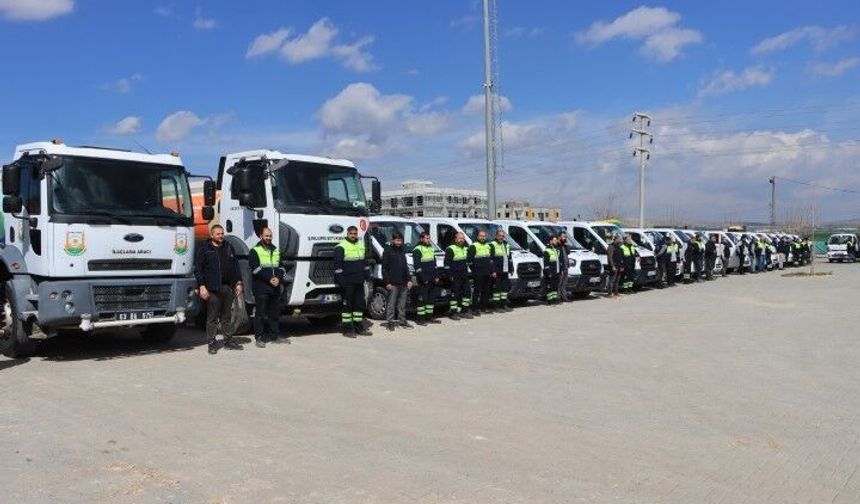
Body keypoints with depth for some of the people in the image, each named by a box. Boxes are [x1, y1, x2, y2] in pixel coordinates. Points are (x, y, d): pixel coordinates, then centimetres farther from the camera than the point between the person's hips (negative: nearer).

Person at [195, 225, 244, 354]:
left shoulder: (228, 248, 15)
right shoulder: (205, 249, 0)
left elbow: (236, 266, 18)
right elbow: (198, 269, -4)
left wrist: (238, 283, 11)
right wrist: (202, 286, -11)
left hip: (228, 287, 5)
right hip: (212, 289, -5)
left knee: (227, 316, 11)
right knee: (212, 317, -2)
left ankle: (229, 341, 19)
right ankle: (212, 343, 5)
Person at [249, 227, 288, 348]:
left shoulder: (276, 250, 18)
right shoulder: (255, 251, 0)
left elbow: (280, 267, 13)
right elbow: (255, 269, -10)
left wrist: (278, 278, -6)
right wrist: (269, 279, -17)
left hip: (275, 287, 6)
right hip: (261, 288, -6)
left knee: (275, 313, 10)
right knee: (260, 313, -4)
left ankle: (274, 336, 18)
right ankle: (259, 338, 1)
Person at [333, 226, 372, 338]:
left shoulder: (361, 245, 14)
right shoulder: (341, 247, -8)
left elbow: (365, 262, 22)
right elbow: (338, 265, -12)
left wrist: (368, 276, 16)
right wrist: (340, 280, -17)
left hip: (359, 281, 7)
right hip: (347, 282, -7)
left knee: (360, 304, 11)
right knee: (347, 305, -2)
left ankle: (359, 328, 19)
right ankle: (348, 329, 4)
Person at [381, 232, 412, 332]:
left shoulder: (401, 251, 17)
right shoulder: (387, 251, -3)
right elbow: (384, 268, -7)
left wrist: (409, 279, 12)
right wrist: (387, 282, -13)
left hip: (403, 282, 6)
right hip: (393, 283, -6)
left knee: (402, 304, 10)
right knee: (391, 304, -4)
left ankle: (402, 321, 17)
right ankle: (389, 322, 1)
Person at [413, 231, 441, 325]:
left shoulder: (431, 248, 17)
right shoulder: (417, 250, -8)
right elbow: (417, 266, -13)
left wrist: (436, 276, 12)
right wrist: (423, 278, -17)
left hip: (432, 279, 8)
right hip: (423, 280, -8)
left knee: (432, 298, 10)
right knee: (422, 299, -7)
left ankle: (429, 317, 19)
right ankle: (420, 318, -2)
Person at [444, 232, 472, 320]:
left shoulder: (466, 249, 15)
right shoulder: (450, 249, -9)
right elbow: (447, 263, -12)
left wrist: (466, 272, 17)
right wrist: (450, 276, -16)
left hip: (464, 276, 8)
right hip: (455, 277, -8)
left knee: (467, 292, 8)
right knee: (455, 294, -6)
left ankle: (464, 311, 18)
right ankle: (453, 312, 1)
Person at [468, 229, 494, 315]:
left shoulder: (488, 246, 18)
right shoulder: (473, 246, -5)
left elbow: (491, 259, 23)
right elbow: (470, 260, -9)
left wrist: (492, 271, 16)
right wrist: (474, 269, -8)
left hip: (487, 273, 7)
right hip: (478, 274, -7)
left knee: (486, 291, 9)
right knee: (477, 291, -7)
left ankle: (484, 307, 17)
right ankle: (475, 309, -3)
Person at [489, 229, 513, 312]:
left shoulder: (506, 245, 19)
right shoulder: (492, 245, -5)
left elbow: (510, 259, 23)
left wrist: (509, 270, 16)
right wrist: (493, 271, -17)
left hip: (505, 272, 7)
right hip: (497, 272, -7)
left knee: (505, 288, 9)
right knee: (497, 288, -6)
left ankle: (504, 305, 18)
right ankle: (497, 306, -1)